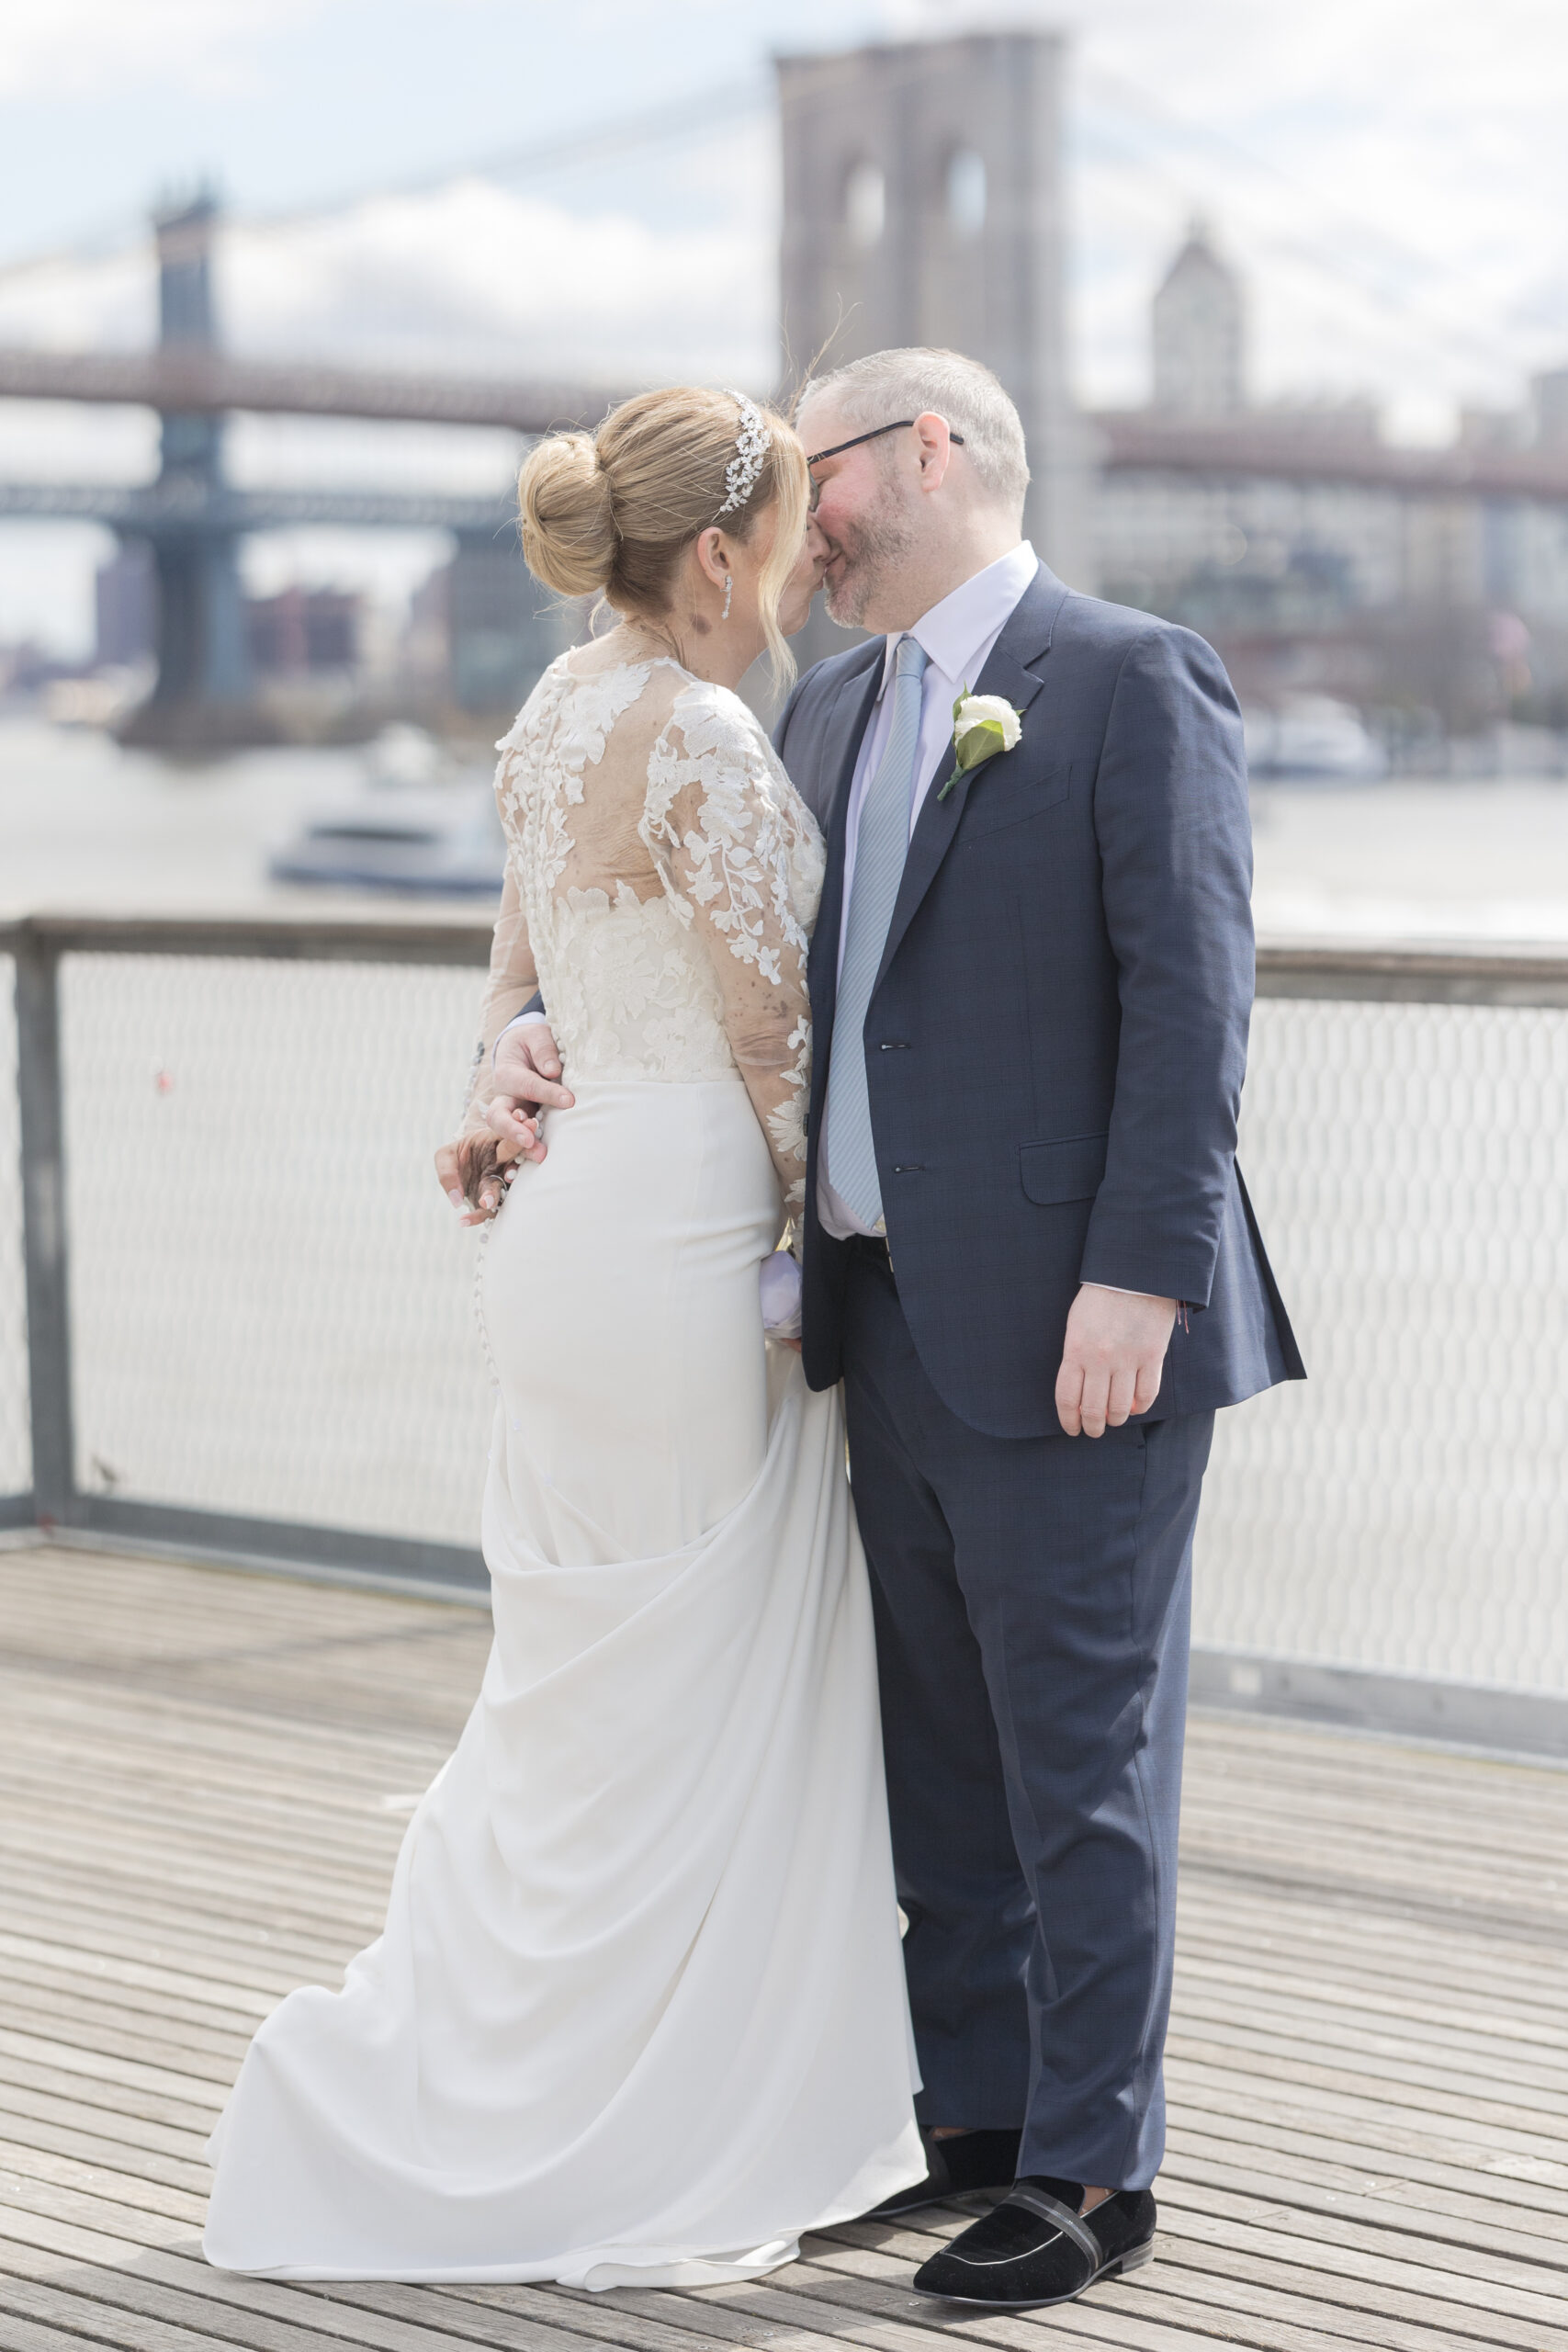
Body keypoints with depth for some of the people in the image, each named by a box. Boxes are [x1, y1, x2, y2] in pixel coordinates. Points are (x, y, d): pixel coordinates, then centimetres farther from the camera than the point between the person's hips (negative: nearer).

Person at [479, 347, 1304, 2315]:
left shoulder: (1135, 682, -8)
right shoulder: (831, 710, 16)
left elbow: (1192, 1000, -14)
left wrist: (1138, 1277, -20)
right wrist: (549, 1034, 3)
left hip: (1068, 1332, -8)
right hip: (894, 1326, 8)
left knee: (1080, 1756, 0)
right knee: (939, 1757, 14)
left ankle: (1092, 2169, 9)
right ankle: (974, 2122, 26)